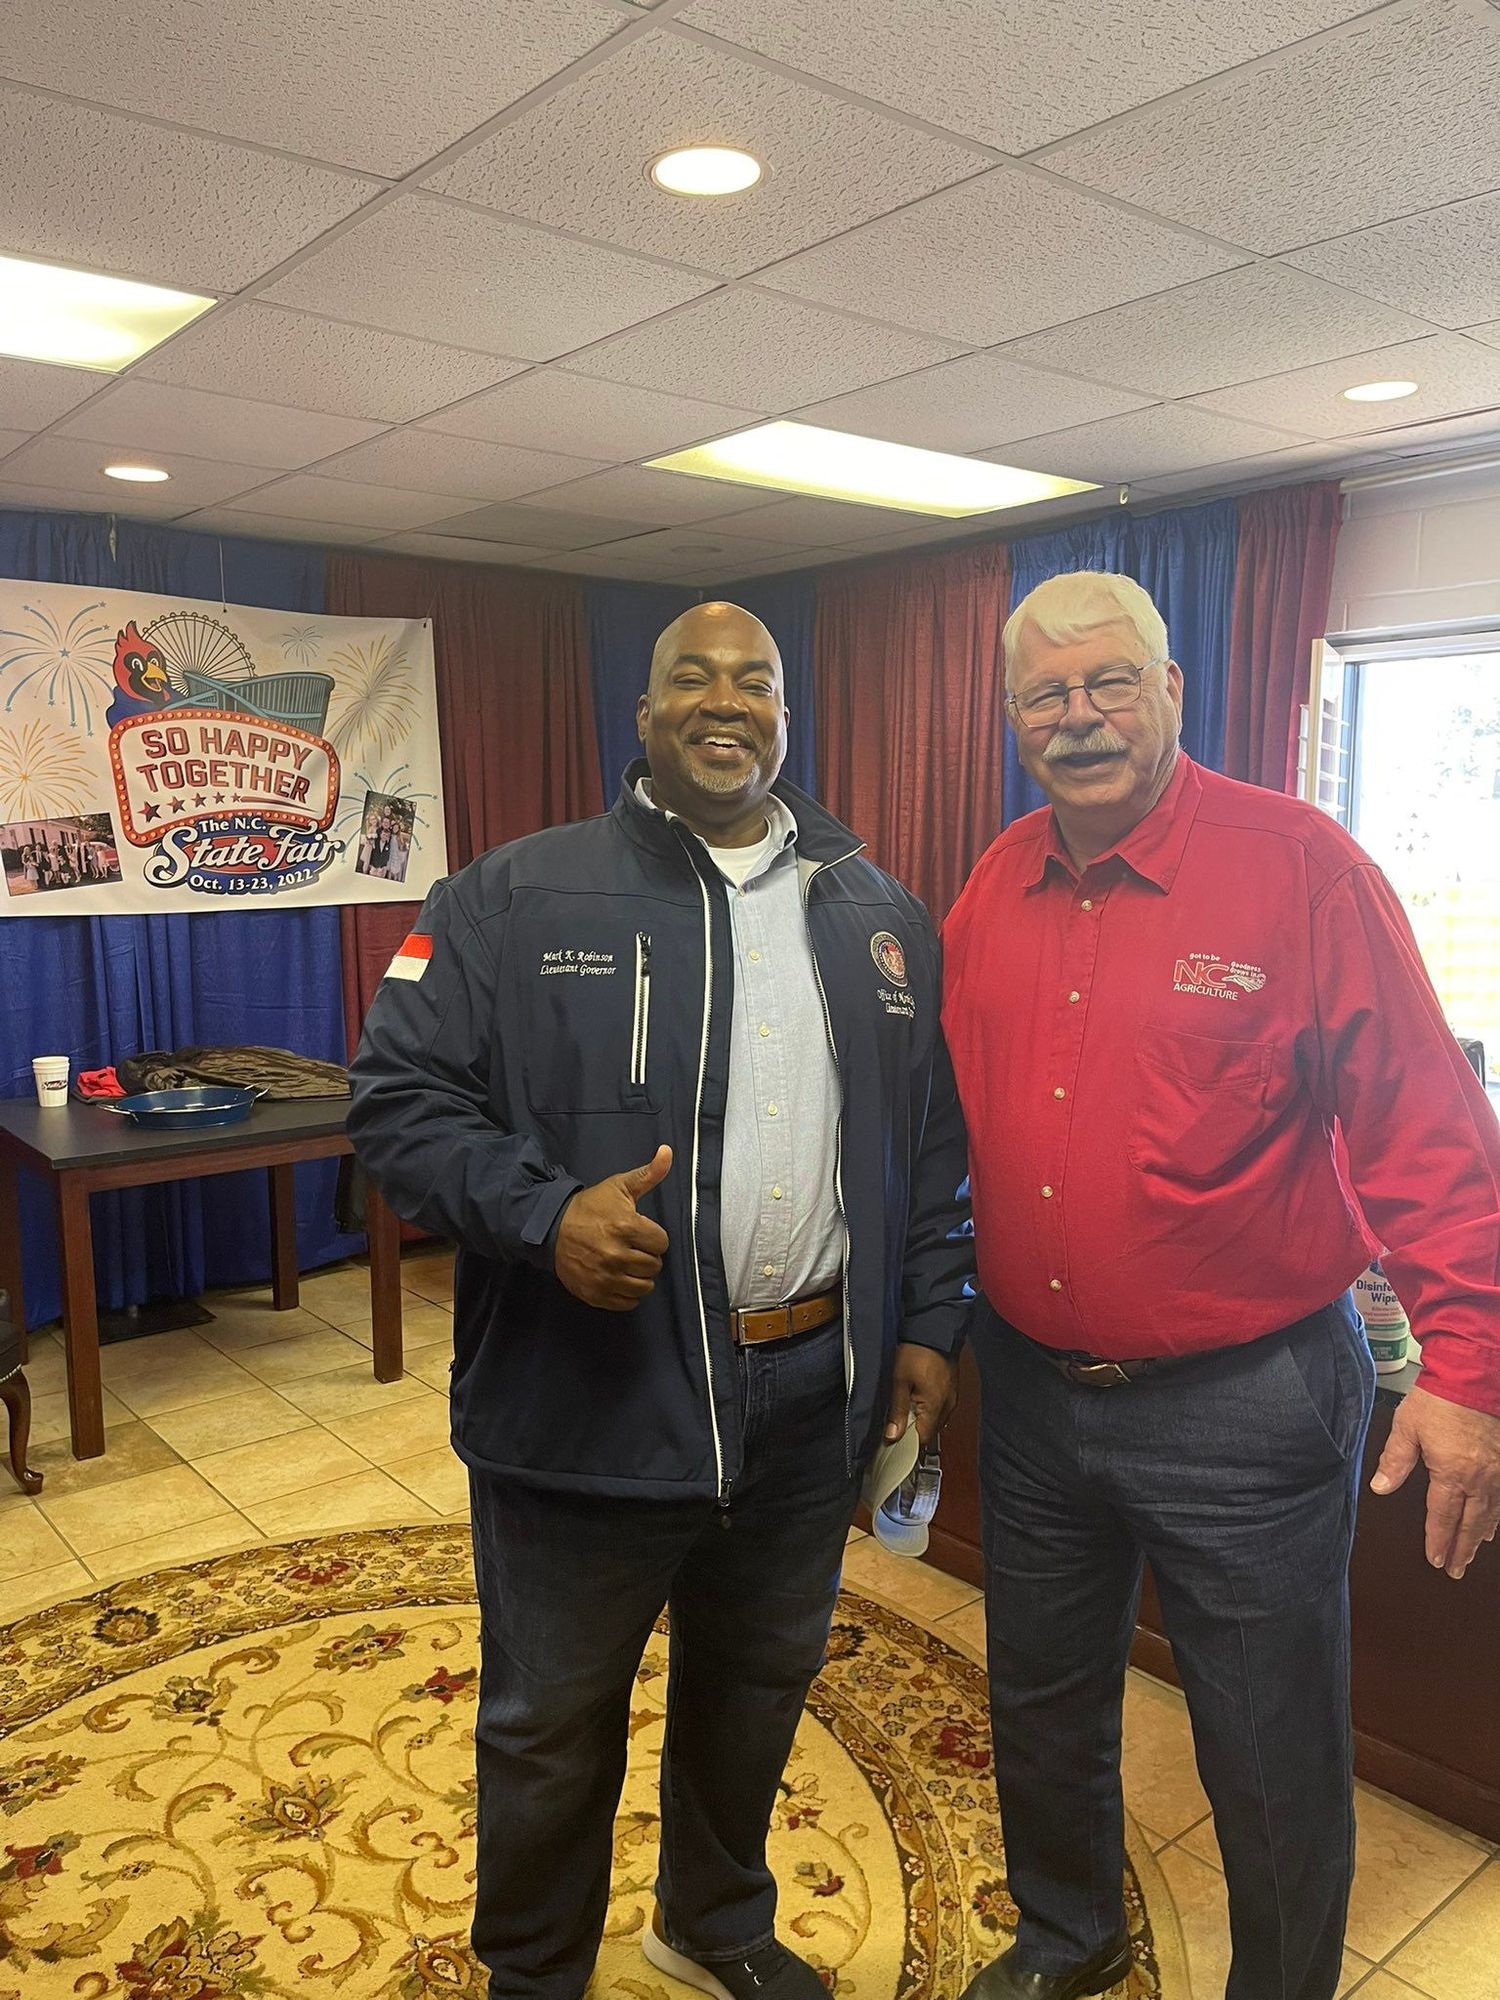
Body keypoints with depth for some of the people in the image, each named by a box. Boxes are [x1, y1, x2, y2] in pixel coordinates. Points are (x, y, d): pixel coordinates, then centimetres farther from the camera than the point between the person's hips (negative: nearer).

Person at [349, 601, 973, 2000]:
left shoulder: (880, 919, 5)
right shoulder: (518, 899, -7)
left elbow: (935, 1144, 10)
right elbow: (398, 1097, -9)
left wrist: (931, 1323, 6)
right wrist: (543, 1211, -24)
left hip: (811, 1400, 4)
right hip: (588, 1400, -3)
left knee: (757, 1688, 25)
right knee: (552, 1725, 16)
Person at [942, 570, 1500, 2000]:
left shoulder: (1296, 863, -13)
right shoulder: (994, 889, 2)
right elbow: (949, 1109, 9)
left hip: (1243, 1400, -5)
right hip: (1030, 1388, 6)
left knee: (1272, 1759, 13)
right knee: (1042, 1706, 24)